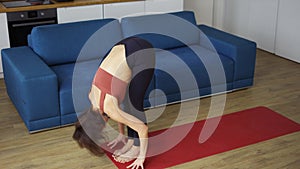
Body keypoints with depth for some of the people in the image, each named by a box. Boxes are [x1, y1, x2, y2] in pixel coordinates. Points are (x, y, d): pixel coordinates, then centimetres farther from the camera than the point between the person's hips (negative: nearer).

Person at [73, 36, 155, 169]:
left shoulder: (109, 107, -15)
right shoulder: (92, 95, 5)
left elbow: (143, 128, -12)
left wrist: (141, 157, -2)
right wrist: (121, 134, 33)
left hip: (142, 53, -7)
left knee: (134, 103, -2)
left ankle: (137, 147, 12)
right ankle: (131, 141, 23)